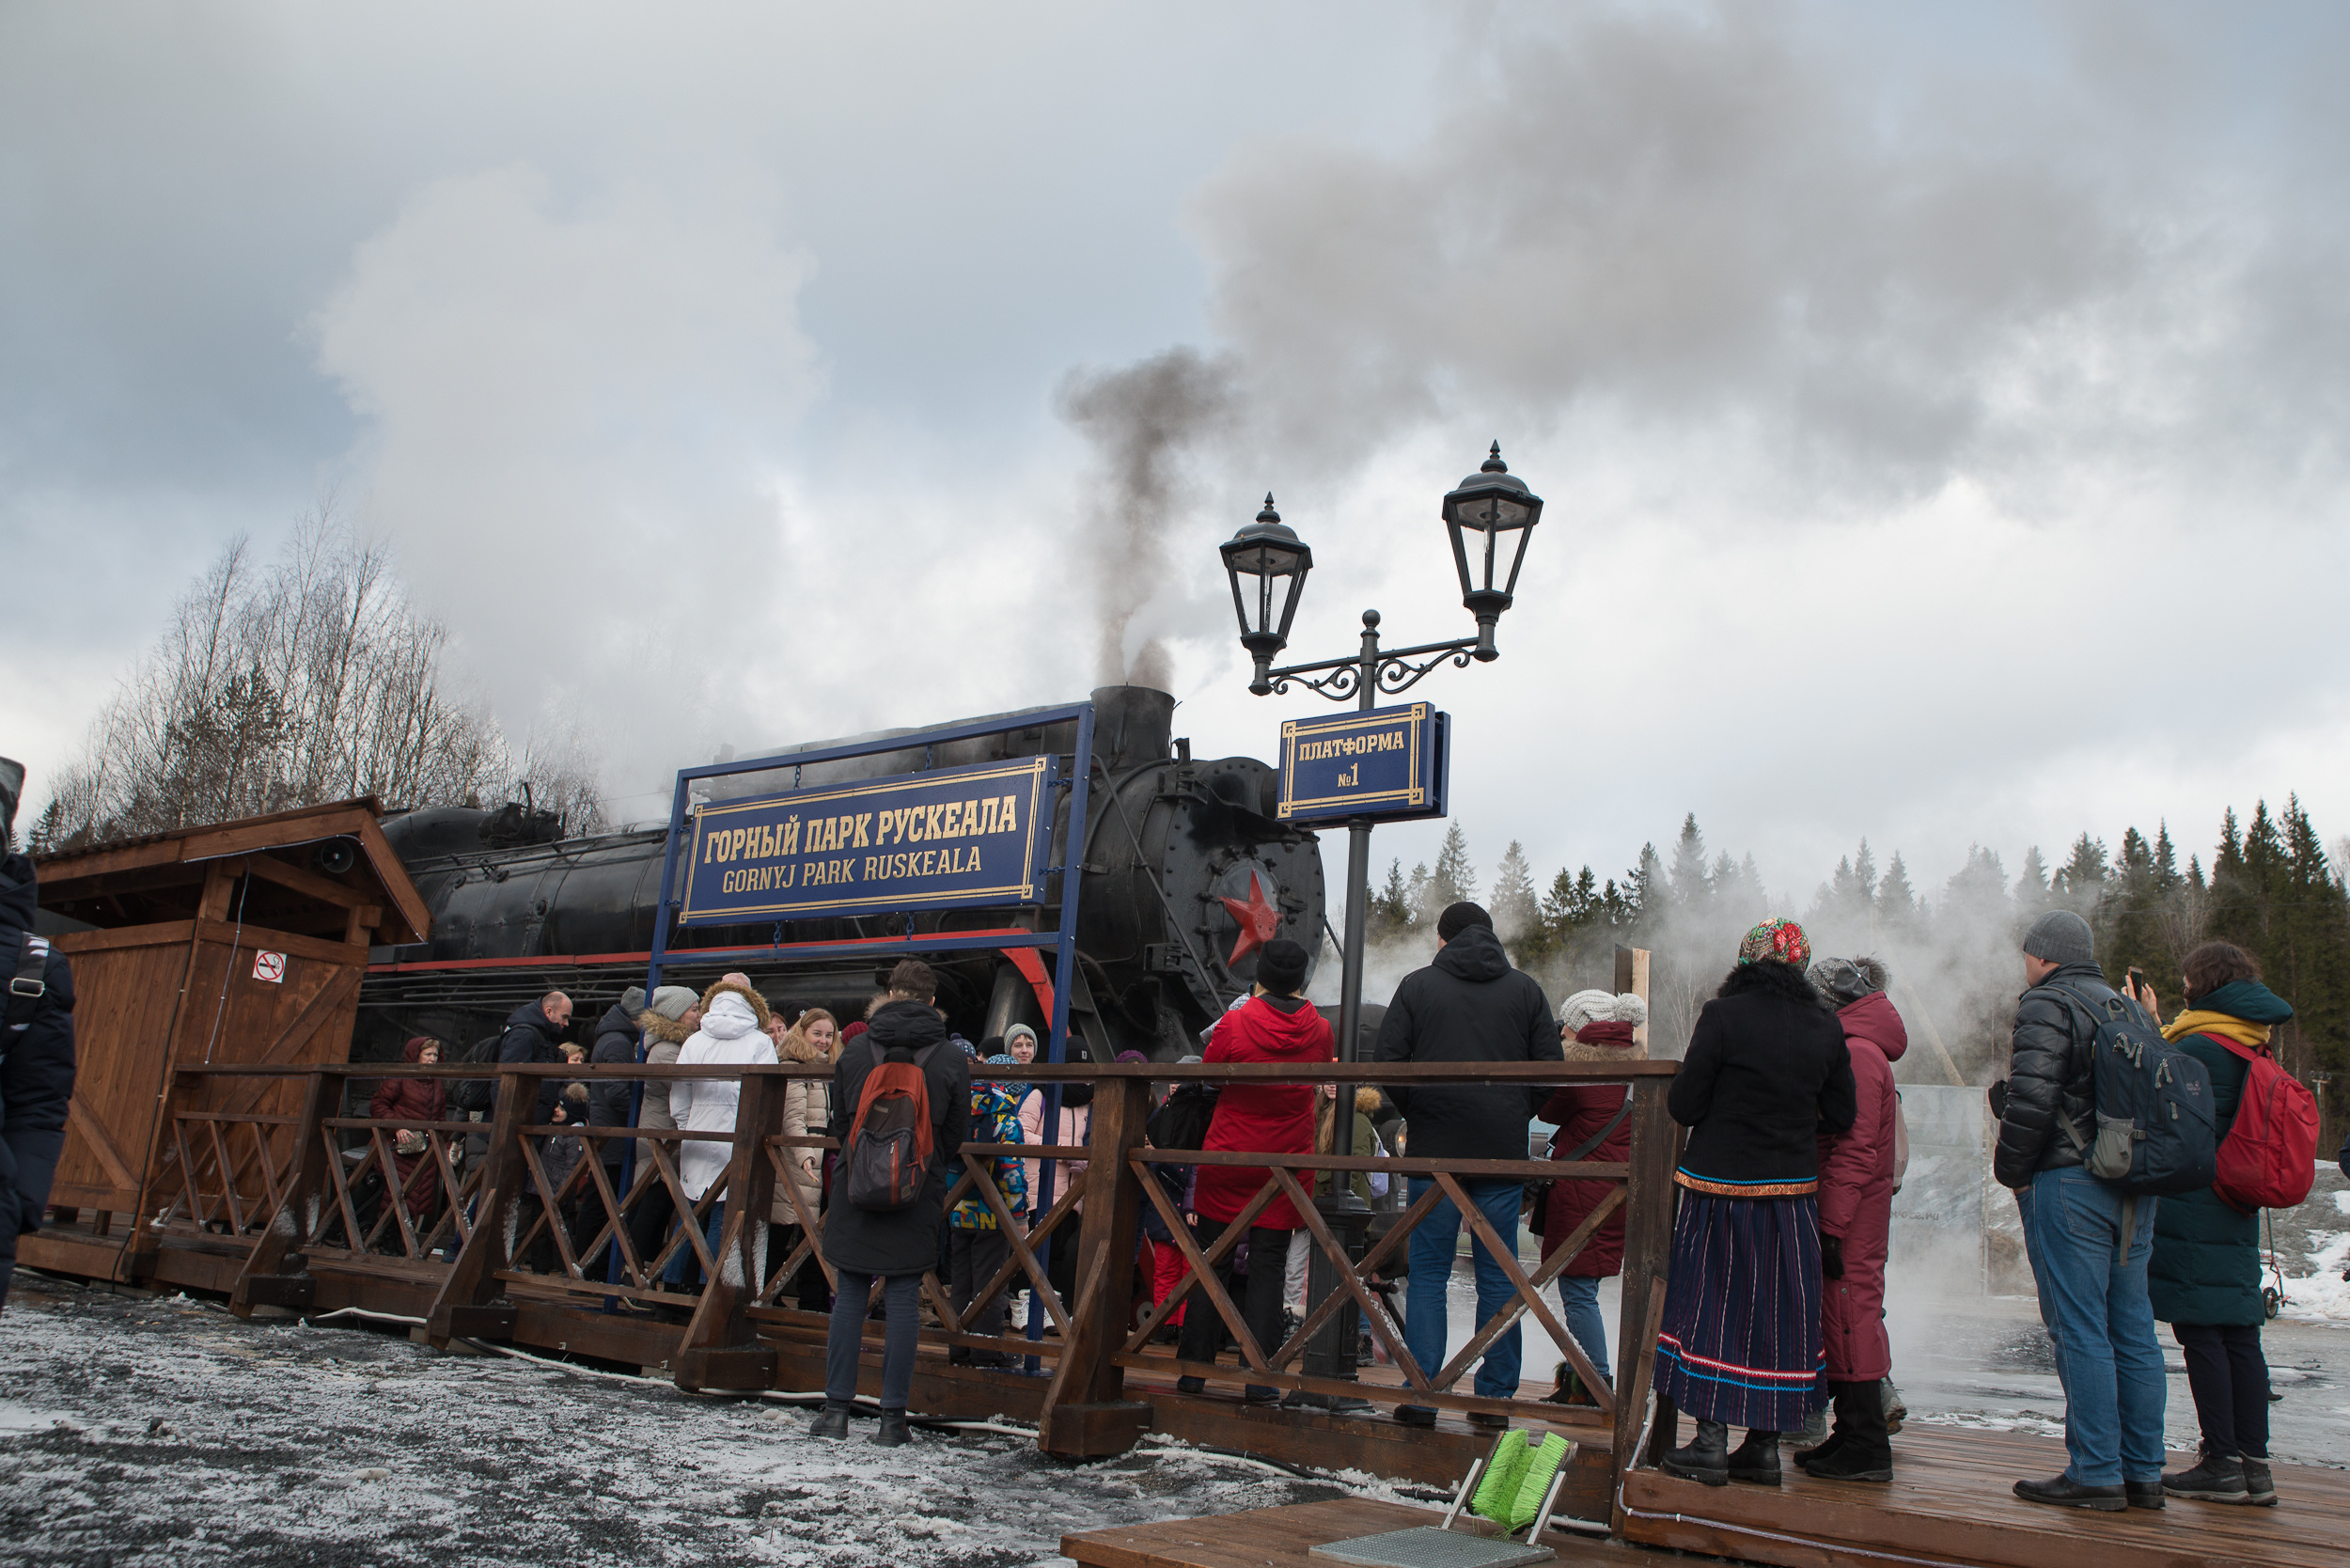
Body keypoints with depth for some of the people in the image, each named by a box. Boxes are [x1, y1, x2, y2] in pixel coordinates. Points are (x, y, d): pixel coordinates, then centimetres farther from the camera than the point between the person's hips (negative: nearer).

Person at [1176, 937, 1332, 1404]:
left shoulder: (1234, 1024, -12)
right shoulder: (1318, 1030, -4)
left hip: (1226, 1159, -1)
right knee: (1267, 1268, 5)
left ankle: (1194, 1369, 13)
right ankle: (1259, 1378, 2)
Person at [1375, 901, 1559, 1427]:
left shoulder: (1417, 986, 1)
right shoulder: (1525, 990, 5)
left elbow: (1388, 1063, -3)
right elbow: (1550, 1068, 4)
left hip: (1434, 1150, -1)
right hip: (1504, 1153, 1)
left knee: (1428, 1275, 5)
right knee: (1498, 1278, 8)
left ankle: (1422, 1399, 4)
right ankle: (1495, 1398, 12)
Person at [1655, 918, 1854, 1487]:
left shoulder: (1724, 1016, -13)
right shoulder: (1825, 1025, 0)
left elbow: (1683, 1106, -12)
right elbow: (1840, 1116, 6)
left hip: (1721, 1186, -4)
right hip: (1794, 1192, 4)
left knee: (1713, 1304, 5)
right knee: (1778, 1310, 12)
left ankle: (1711, 1443, 7)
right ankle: (1764, 1445, 18)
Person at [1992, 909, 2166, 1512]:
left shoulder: (2047, 1005, -8)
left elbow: (2032, 1097, -17)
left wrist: (2011, 1168, -6)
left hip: (2069, 1182, -8)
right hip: (2135, 1186, 8)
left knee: (2080, 1331, -5)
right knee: (2132, 1331, 11)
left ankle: (2096, 1474, -3)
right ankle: (2143, 1473, 16)